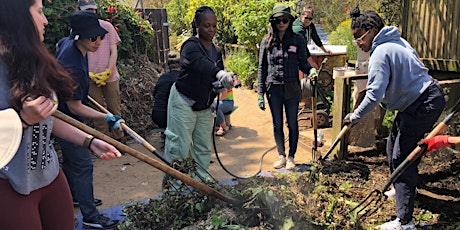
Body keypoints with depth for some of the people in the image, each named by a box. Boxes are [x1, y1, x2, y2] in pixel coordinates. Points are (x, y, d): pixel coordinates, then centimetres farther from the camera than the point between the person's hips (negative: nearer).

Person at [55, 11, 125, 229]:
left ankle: (72, 195, 45)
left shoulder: (67, 41, -6)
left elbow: (59, 44, 22)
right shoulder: (72, 67, -35)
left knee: (70, 158, 25)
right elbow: (74, 107, -28)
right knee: (83, 165, -5)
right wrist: (106, 117, -31)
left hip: (64, 116, 10)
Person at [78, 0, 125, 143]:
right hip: (91, 78, 0)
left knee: (114, 110, 5)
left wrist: (107, 72, -10)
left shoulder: (107, 26, 2)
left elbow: (114, 52, 1)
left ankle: (118, 139, 17)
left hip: (110, 77, 0)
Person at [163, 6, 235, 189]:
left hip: (204, 106, 8)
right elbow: (201, 64, -40)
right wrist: (220, 74, -59)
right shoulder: (191, 46, -17)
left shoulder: (216, 51, 8)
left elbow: (216, 78, 14)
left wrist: (220, 85, -11)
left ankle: (201, 181, 28)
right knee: (179, 146, -6)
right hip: (183, 103, -8)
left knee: (204, 146, 13)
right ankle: (173, 186, 7)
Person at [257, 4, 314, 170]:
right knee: (277, 124, 10)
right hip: (273, 89, 1)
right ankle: (281, 155, 26)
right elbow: (261, 68, 4)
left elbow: (302, 63, 4)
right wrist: (260, 93, 0)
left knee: (292, 124, 7)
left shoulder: (297, 39, -1)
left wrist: (311, 70, -20)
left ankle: (291, 157, 21)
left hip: (292, 88, -1)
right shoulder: (267, 41, 2)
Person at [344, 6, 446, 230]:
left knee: (402, 159, -11)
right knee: (394, 146, 21)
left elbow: (374, 95, -24)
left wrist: (355, 116, -12)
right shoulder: (396, 41, 11)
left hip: (423, 106, -10)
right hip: (418, 100, 10)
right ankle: (401, 188, 43)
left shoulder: (381, 53, -19)